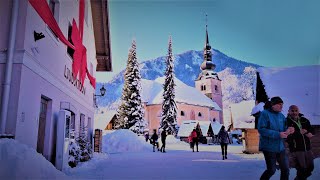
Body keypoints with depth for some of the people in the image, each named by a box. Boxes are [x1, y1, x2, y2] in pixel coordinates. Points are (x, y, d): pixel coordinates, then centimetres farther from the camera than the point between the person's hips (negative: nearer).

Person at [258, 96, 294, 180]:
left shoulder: (282, 116, 9)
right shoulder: (265, 113, -11)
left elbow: (283, 129, 15)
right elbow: (261, 129, -19)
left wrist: (287, 131, -10)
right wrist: (278, 134, -24)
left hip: (280, 147, 6)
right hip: (269, 147, -6)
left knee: (285, 169, 8)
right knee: (271, 170, 0)